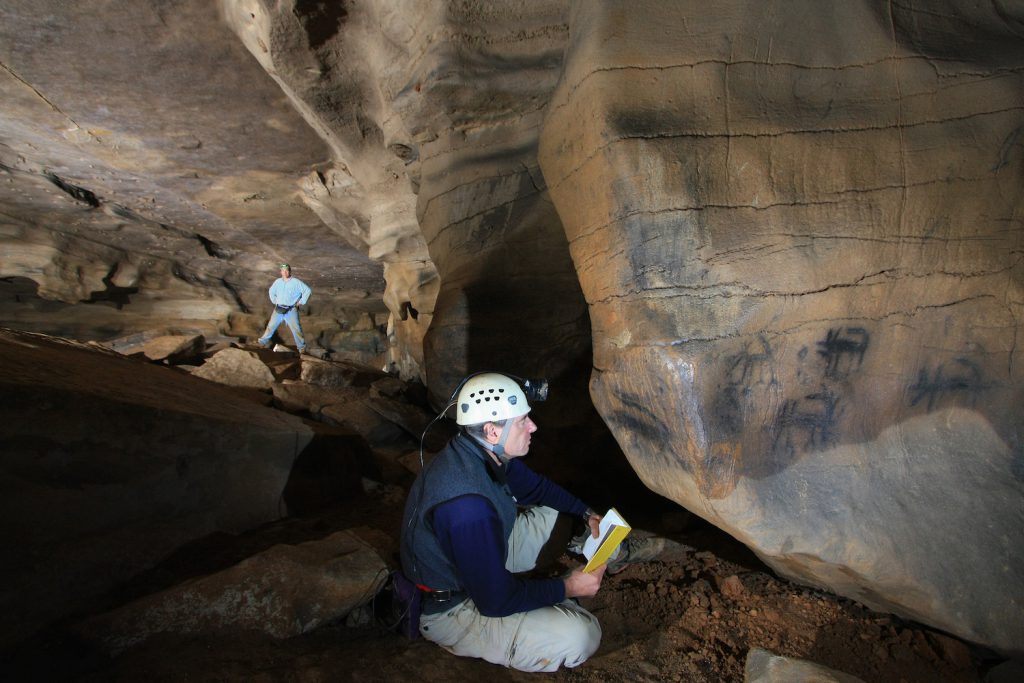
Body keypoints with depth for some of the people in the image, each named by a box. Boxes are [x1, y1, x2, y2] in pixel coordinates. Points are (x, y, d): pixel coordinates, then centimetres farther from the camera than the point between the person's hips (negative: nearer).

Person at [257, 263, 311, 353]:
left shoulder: (296, 282, -6)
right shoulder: (277, 281, 7)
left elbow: (308, 290, -7)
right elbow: (271, 291, 26)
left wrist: (301, 302, -7)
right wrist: (274, 301, 16)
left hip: (291, 310, -4)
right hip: (278, 310, 4)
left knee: (296, 329, -4)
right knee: (271, 326, 12)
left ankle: (301, 347, 7)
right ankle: (263, 341, 29)